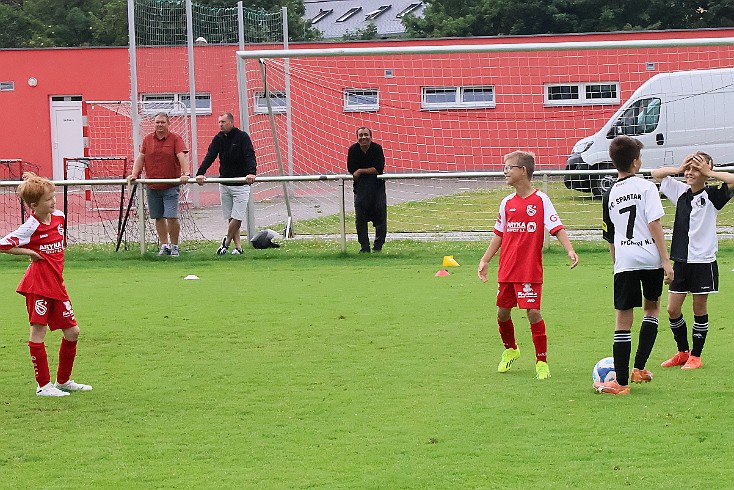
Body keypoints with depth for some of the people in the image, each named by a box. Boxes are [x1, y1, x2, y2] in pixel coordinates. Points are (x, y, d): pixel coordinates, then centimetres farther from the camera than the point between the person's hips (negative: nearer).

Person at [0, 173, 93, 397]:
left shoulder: (59, 217, 6)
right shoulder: (30, 227, -14)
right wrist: (30, 252, -12)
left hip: (56, 284, 7)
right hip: (37, 285, -7)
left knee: (72, 332, 9)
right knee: (38, 332, -3)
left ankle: (63, 380, 23)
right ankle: (43, 385, 3)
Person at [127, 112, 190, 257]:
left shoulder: (175, 139, -2)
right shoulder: (147, 140, 10)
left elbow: (182, 157, -13)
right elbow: (140, 158, 8)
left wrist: (186, 174, -27)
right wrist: (134, 174, -6)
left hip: (170, 187, -4)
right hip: (152, 187, 4)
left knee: (171, 217, -10)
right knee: (158, 218, 8)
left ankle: (174, 246, 4)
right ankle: (164, 245, 17)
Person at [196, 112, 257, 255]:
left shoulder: (242, 137, -9)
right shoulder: (218, 139, 4)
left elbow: (250, 156, -20)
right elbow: (209, 157, -6)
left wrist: (251, 173, -38)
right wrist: (200, 173, -23)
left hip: (241, 185, -5)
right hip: (224, 183, 5)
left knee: (237, 218, -7)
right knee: (230, 218, 4)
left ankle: (226, 242, 10)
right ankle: (238, 246, 9)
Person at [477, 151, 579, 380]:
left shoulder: (540, 200, -6)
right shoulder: (507, 203, 10)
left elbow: (557, 228, -10)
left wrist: (570, 250, -24)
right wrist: (485, 260, 16)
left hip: (530, 270, -5)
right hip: (506, 270, 5)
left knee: (533, 312, -9)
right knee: (502, 311, 9)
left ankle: (542, 361, 2)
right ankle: (510, 349, 35)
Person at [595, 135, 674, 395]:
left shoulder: (610, 195, 10)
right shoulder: (646, 187, -2)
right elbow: (654, 224, -9)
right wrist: (665, 260, -9)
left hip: (624, 262, 1)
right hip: (651, 258, -1)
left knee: (623, 320, 3)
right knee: (652, 308, 22)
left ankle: (621, 381, 0)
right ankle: (639, 368, 14)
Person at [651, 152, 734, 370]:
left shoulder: (712, 195, -7)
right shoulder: (681, 191, 7)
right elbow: (656, 174, 16)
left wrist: (709, 172, -16)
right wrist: (679, 169, 2)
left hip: (703, 260, -5)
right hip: (681, 260, 5)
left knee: (700, 309, 4)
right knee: (673, 309, 5)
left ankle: (695, 356, 15)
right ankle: (682, 352, 22)